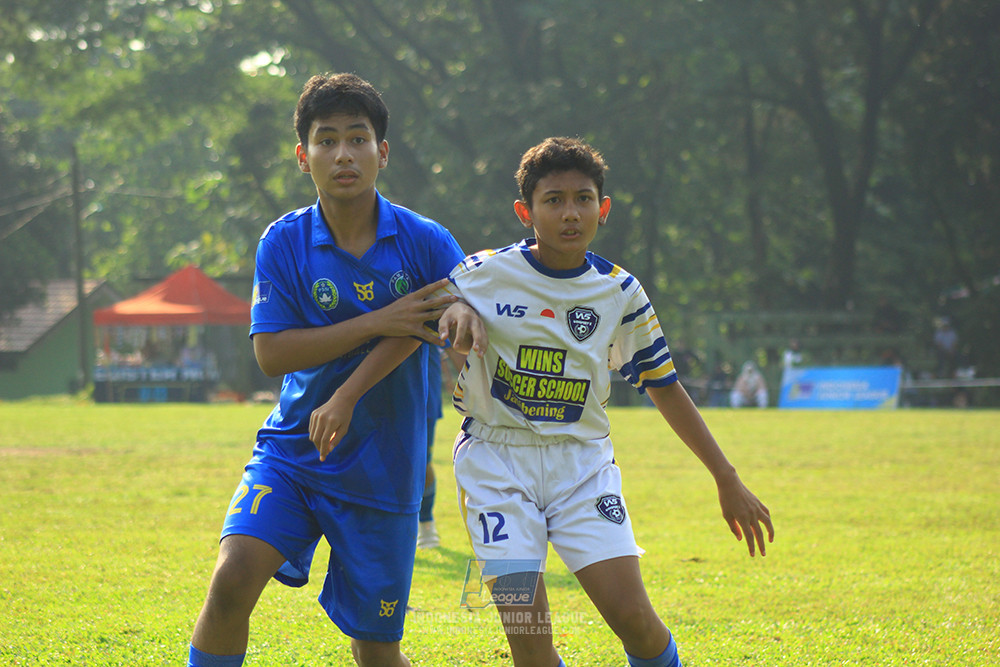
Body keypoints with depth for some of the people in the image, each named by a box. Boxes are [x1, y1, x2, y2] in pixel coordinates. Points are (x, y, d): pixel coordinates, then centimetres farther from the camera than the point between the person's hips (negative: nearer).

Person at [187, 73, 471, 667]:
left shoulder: (424, 242, -6)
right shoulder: (284, 243, -6)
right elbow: (271, 352, -11)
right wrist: (377, 323, -20)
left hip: (383, 470, 0)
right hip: (291, 452, 0)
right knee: (233, 580, -24)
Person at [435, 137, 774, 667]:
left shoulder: (621, 293, 1)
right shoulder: (483, 275, -5)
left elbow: (664, 386, 10)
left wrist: (727, 481, 9)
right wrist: (452, 317, -19)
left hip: (582, 460, 2)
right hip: (496, 459, -1)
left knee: (632, 616, -13)